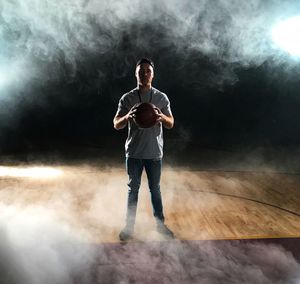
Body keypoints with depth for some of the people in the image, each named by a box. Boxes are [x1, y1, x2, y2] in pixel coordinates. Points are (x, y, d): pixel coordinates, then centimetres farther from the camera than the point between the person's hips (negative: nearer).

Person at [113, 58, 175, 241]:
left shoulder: (162, 97, 0)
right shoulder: (127, 98, -2)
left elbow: (171, 124, 0)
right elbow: (116, 125, -5)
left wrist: (162, 117, -23)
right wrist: (127, 117, -27)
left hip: (154, 153, 0)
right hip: (134, 153, 0)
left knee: (155, 189, 12)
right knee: (133, 189, 10)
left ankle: (160, 224, 29)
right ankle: (130, 226, 26)